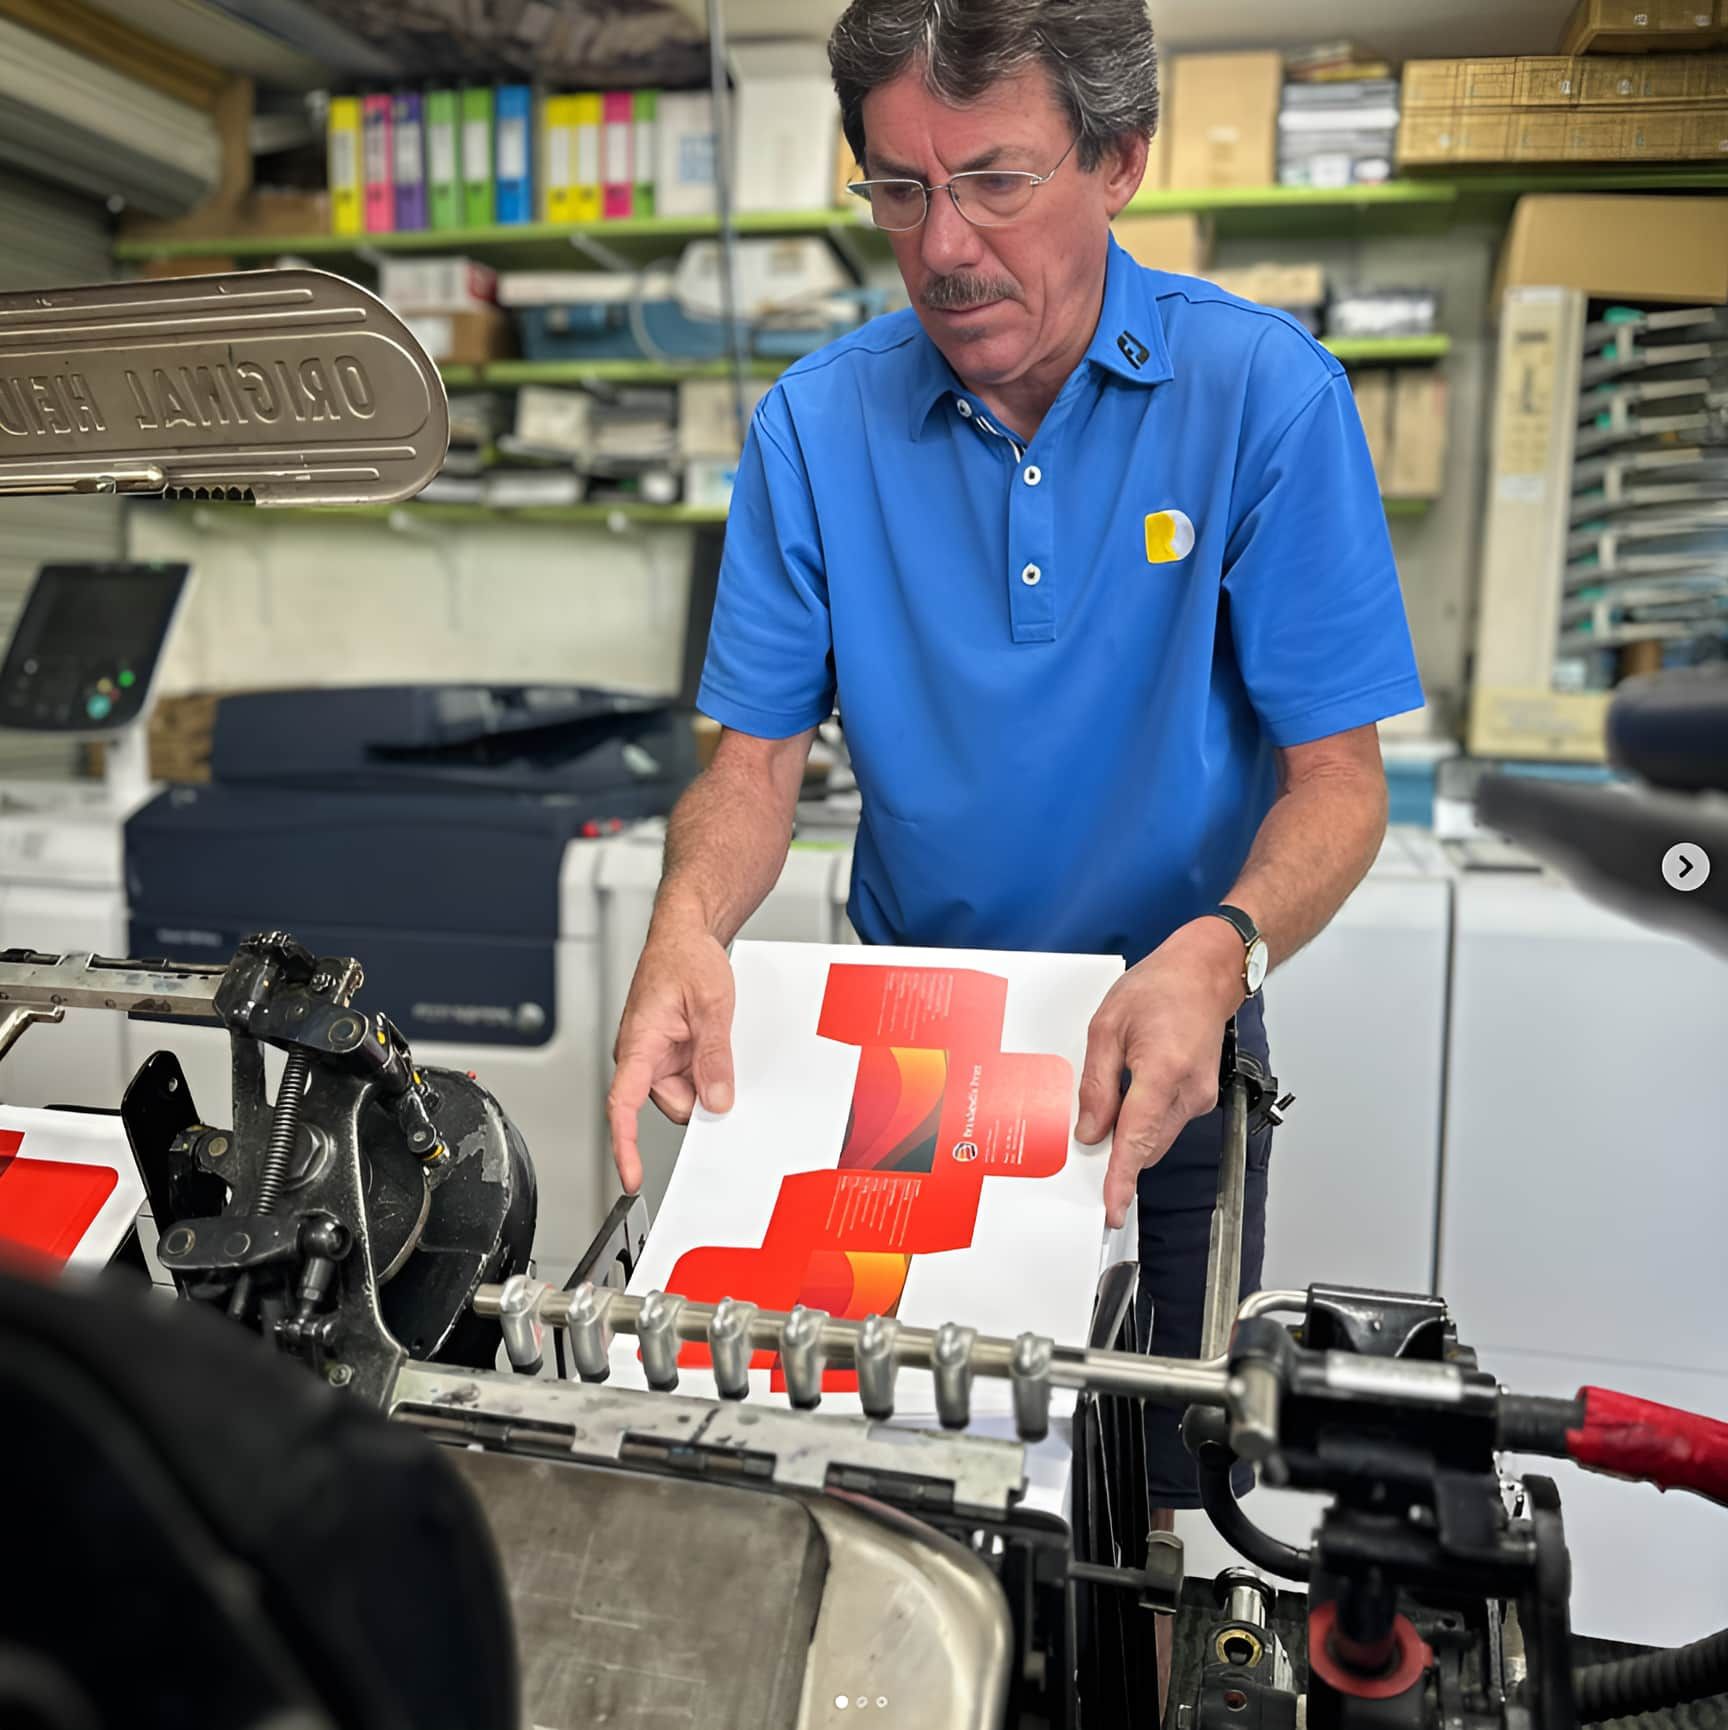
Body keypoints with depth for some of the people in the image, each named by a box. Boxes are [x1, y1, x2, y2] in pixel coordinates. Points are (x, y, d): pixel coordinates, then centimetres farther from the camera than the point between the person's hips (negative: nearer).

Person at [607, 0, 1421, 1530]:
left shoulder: (1266, 394, -14)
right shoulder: (815, 425, -8)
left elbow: (1337, 772, -14)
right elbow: (758, 759, -6)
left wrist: (1215, 954, -33)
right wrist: (688, 928, -27)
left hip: (1164, 1045, -1)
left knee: (1158, 1465, 17)